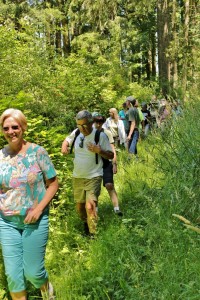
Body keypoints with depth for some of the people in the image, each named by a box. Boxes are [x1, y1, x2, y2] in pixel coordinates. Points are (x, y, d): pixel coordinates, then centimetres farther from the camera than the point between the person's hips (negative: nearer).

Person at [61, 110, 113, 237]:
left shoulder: (101, 136, -14)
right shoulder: (76, 133, -2)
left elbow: (111, 155, -9)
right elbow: (67, 140, 20)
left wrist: (99, 151, -28)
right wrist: (64, 146, -4)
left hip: (93, 177, -5)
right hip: (77, 177, 5)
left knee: (90, 207, -20)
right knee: (79, 206, 18)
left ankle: (92, 235, -9)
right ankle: (86, 223, 46)